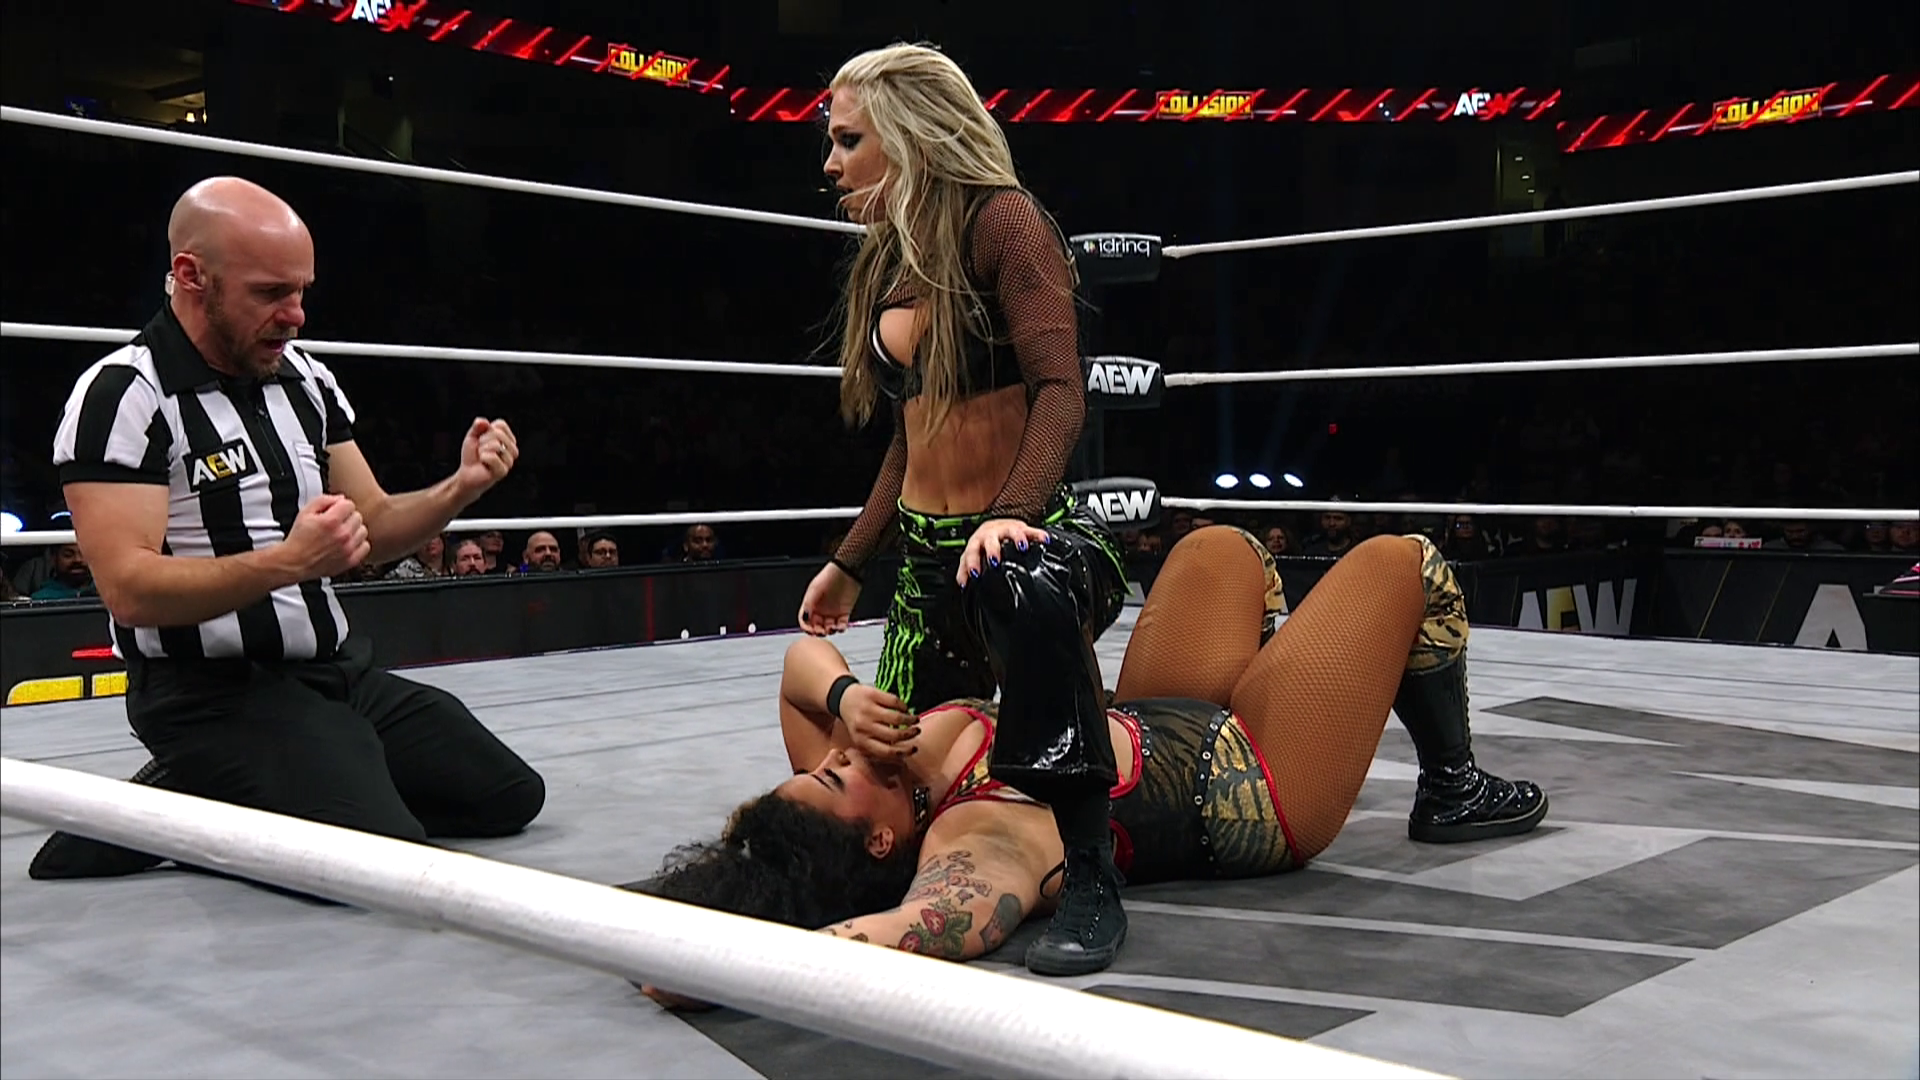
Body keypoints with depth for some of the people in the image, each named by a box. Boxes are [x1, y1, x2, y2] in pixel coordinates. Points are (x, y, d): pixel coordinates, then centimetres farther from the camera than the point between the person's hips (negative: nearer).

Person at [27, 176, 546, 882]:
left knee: (511, 796, 10)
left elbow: (373, 529, 11)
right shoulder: (123, 395, -14)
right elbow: (130, 590, -22)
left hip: (337, 671, 8)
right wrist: (286, 563, -34)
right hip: (213, 693, -8)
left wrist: (458, 489, -9)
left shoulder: (307, 379, 10)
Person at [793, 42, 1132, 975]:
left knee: (1028, 587, -43)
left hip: (1029, 529, -8)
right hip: (924, 550, 8)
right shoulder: (886, 262, 14)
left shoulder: (1002, 220, -8)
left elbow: (1060, 391, -19)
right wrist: (847, 565, 22)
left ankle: (1090, 881, -32)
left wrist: (1016, 512, -34)